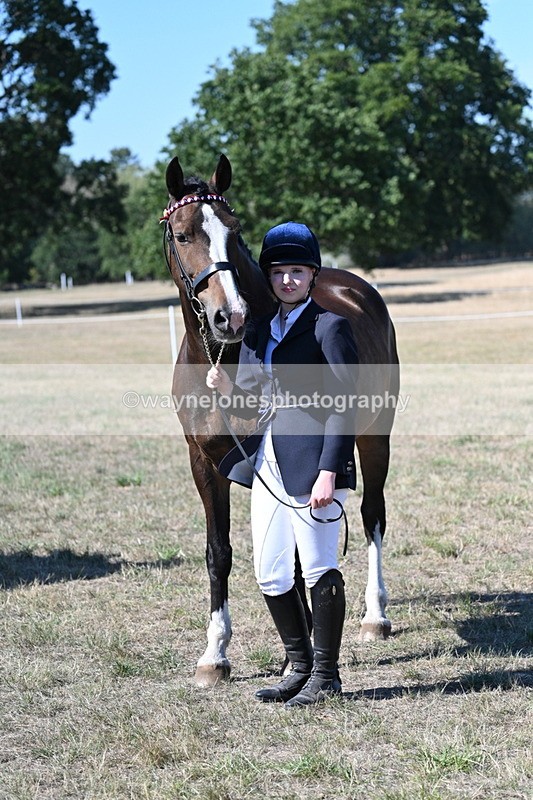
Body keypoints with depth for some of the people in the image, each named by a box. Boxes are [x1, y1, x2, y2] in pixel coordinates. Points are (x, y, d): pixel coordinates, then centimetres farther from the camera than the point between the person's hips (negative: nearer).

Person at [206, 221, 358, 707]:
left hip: (311, 461, -8)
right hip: (268, 460, 8)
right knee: (271, 576, 11)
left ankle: (325, 675, 11)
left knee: (319, 569, 0)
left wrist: (329, 471, -20)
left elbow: (342, 407, -13)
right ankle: (300, 667, 25)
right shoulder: (259, 331, 14)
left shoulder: (329, 326, -8)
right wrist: (227, 388, -6)